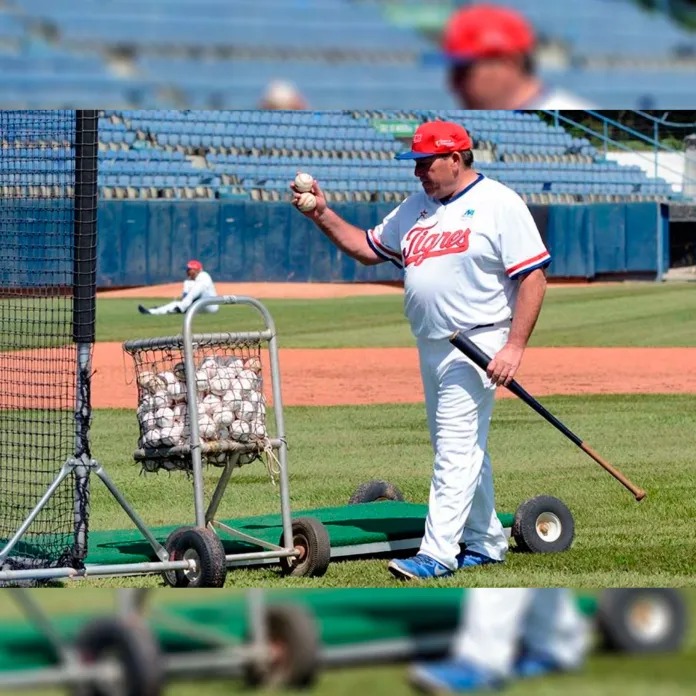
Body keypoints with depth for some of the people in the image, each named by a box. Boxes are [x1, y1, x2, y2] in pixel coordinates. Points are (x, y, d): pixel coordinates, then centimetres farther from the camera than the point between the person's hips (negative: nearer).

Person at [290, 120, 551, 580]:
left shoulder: (499, 204, -9)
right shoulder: (417, 207, 14)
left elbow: (533, 275, -13)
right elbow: (368, 248, 19)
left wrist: (515, 346, -20)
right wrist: (322, 215, 5)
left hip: (477, 345, -8)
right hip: (431, 347, 8)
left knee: (457, 447, -12)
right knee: (463, 449, 14)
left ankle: (438, 553, -15)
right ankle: (486, 542, 25)